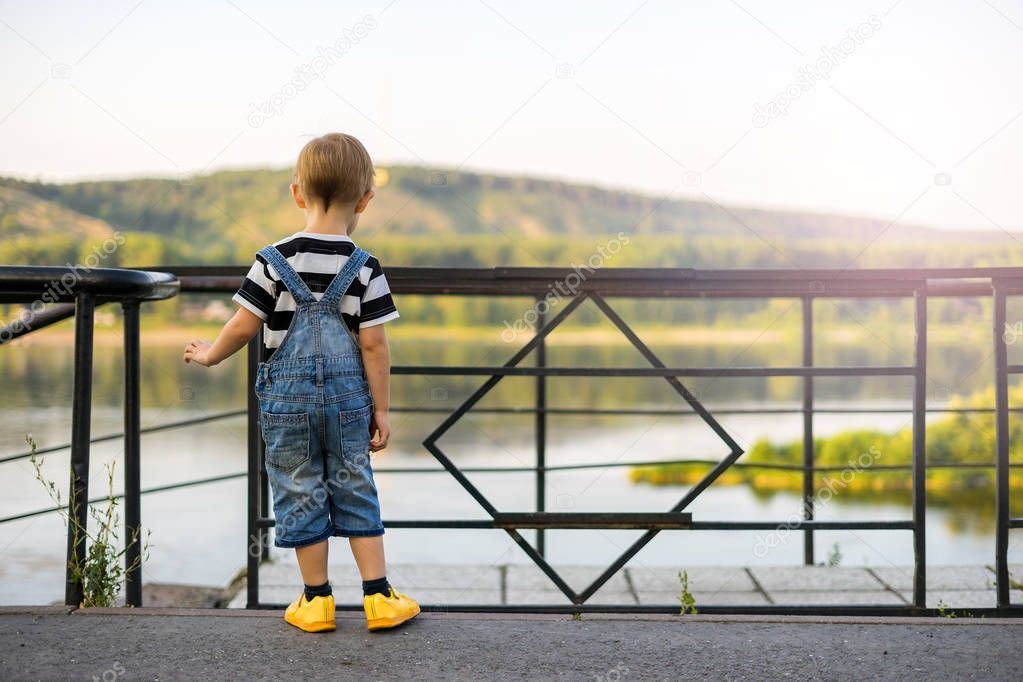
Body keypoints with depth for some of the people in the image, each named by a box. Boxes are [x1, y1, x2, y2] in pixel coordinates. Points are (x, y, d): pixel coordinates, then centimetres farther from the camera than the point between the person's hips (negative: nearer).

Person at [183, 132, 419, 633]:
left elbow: (243, 327, -5)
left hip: (286, 399, -1)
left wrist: (209, 355, 15)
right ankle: (378, 596, 14)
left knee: (300, 494, 10)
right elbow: (374, 345, -7)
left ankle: (316, 601, 19)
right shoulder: (365, 268, -6)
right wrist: (380, 409, 1)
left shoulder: (274, 261, -7)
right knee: (355, 490, 12)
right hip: (347, 398, 1)